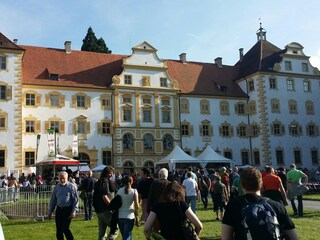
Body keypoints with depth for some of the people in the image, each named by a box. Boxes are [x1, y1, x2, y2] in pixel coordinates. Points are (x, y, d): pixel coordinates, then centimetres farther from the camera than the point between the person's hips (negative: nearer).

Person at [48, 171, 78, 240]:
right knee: (58, 229, 7)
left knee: (65, 228, -11)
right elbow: (53, 200, 16)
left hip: (68, 209, -5)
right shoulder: (56, 187, 9)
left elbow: (75, 200, -7)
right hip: (59, 209, 5)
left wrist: (74, 211, -13)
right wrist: (50, 212, 14)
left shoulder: (71, 186, -5)